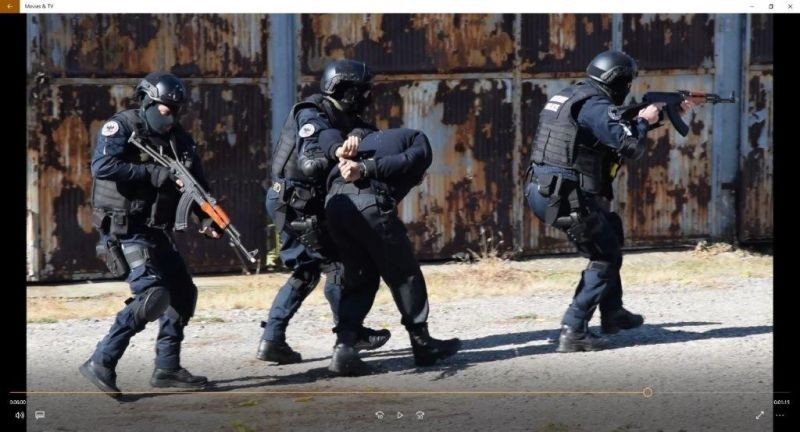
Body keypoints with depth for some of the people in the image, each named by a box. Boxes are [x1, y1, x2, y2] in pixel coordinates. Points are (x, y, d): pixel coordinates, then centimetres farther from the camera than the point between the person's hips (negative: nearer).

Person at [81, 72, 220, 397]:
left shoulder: (177, 138, 10)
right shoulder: (122, 127, -10)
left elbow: (196, 181, 8)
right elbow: (101, 167, -25)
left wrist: (207, 217, -9)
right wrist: (152, 173, -25)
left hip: (157, 232, 9)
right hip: (125, 230, -9)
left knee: (183, 294, 9)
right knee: (153, 295, -20)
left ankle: (167, 367, 17)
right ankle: (101, 364, -19)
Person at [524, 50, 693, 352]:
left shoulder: (571, 97, 17)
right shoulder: (595, 106, -14)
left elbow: (617, 127, 27)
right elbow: (630, 147, -20)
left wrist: (668, 112, 28)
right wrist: (644, 120, 0)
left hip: (541, 191, 10)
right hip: (564, 197, -10)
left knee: (610, 233, 26)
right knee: (604, 257, 3)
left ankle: (612, 313, 31)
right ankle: (573, 332, -4)